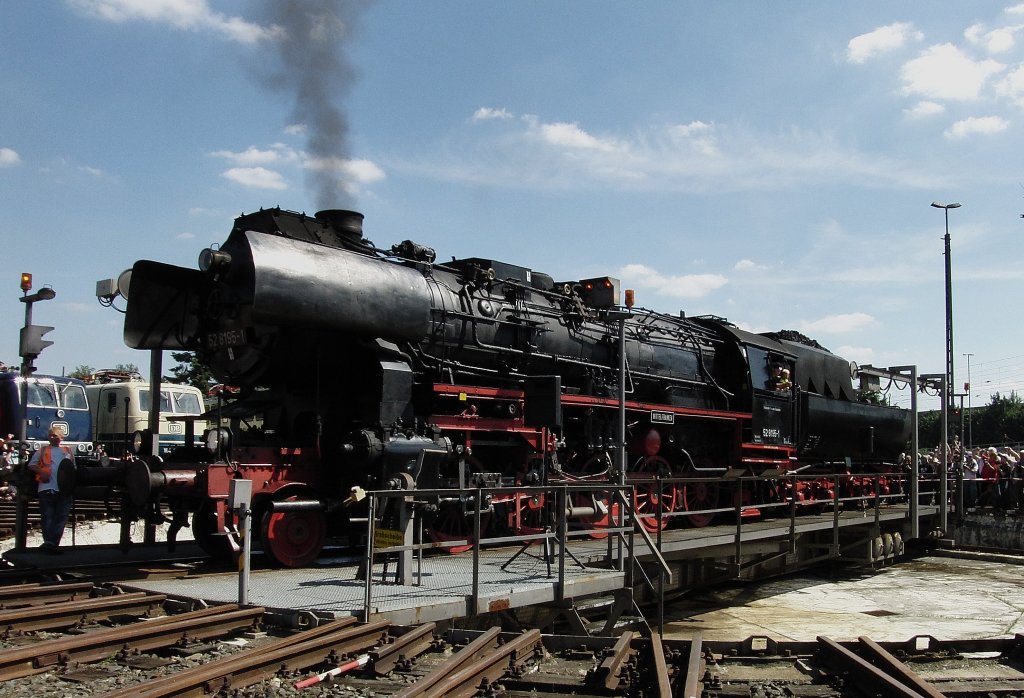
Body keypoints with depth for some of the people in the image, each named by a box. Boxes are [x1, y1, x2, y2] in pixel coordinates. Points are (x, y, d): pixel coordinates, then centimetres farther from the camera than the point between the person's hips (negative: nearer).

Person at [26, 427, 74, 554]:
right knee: (48, 516, -6)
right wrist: (41, 471, -12)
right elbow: (31, 465, 8)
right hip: (47, 488, -2)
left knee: (61, 517, -3)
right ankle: (50, 542, -12)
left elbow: (74, 468, 19)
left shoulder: (68, 451, 18)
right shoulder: (42, 451, 14)